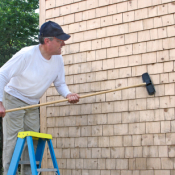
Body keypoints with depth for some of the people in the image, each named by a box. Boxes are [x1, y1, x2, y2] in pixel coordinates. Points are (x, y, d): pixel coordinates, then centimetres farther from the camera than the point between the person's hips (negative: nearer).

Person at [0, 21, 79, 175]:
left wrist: (68, 94, -19)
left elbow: (60, 83, 4)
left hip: (33, 104, 6)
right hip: (14, 98, -6)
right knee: (13, 140, -10)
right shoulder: (26, 55, -25)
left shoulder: (58, 59, -6)